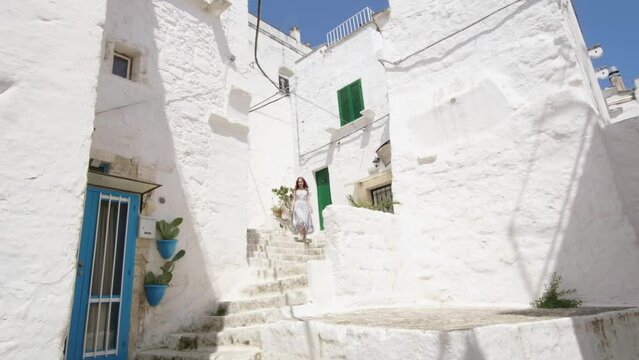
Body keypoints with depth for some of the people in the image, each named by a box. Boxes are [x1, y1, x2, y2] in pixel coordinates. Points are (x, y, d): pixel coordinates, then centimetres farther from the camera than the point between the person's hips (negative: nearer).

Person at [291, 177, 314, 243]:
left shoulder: (306, 190, 15)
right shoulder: (295, 190, 13)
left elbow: (308, 199, 11)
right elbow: (294, 199, 8)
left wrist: (310, 208, 2)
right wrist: (292, 208, -3)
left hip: (305, 206, 1)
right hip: (298, 206, -1)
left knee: (306, 222, -5)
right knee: (301, 220, -24)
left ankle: (304, 238, 1)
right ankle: (301, 235, -18)